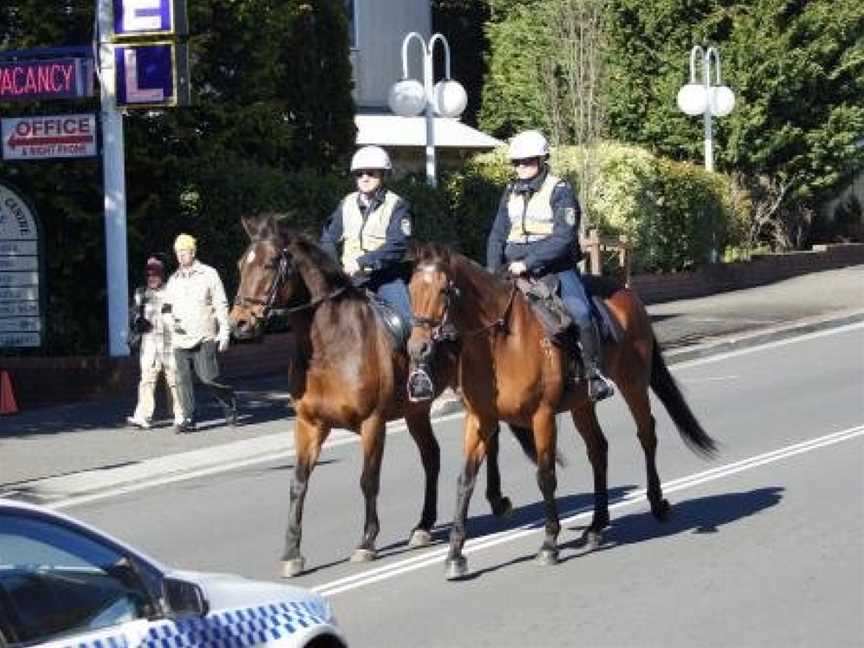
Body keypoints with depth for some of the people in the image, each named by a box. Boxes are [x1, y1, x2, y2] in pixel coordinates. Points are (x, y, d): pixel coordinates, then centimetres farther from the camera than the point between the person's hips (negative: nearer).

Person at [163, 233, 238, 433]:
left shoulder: (209, 274, 2)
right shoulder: (174, 280, 14)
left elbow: (221, 306, 1)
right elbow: (168, 307, 21)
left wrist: (224, 334, -5)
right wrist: (171, 320, -3)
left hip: (204, 338, -4)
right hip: (180, 339, 4)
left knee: (207, 377, -9)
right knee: (183, 379, 1)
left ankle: (229, 402, 15)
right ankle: (188, 419, 7)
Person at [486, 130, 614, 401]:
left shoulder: (559, 191, -7)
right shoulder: (511, 192, 12)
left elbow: (563, 238, -17)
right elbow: (497, 236, 15)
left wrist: (528, 262, -24)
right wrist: (492, 271, -2)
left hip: (556, 268, -6)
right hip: (515, 271, 6)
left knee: (579, 312, -27)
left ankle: (594, 373, -16)